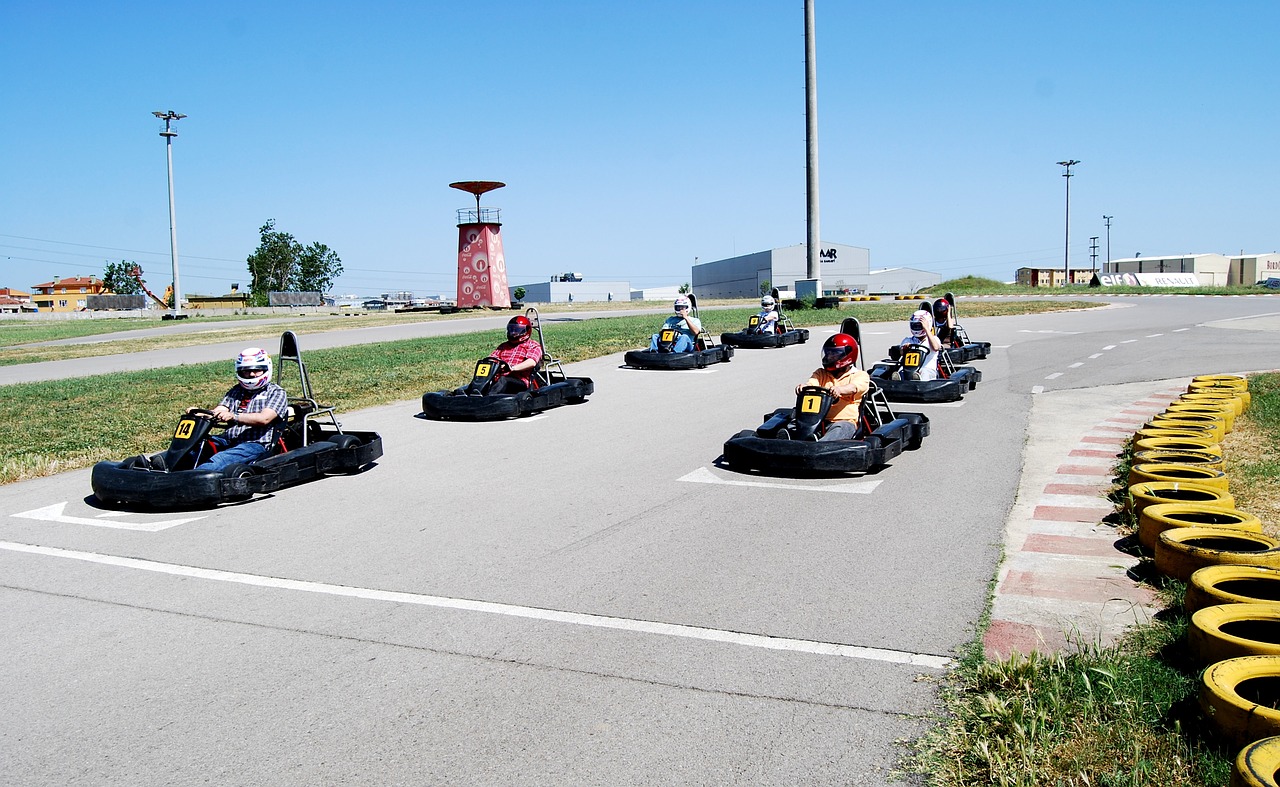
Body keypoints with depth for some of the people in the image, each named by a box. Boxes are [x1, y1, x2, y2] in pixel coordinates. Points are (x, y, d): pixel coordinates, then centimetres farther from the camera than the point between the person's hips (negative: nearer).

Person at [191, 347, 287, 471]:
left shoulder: (276, 392, 5)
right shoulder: (236, 391, 23)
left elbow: (264, 418, -12)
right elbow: (218, 412, 9)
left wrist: (234, 416, -26)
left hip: (256, 444, -6)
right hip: (228, 440, 6)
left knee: (219, 460, -34)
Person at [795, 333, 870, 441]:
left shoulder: (860, 375, 11)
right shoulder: (821, 374, 25)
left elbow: (853, 387, -13)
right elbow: (810, 383, 3)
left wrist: (839, 389, -37)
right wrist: (803, 386, -24)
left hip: (845, 421, -3)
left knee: (840, 428, -39)